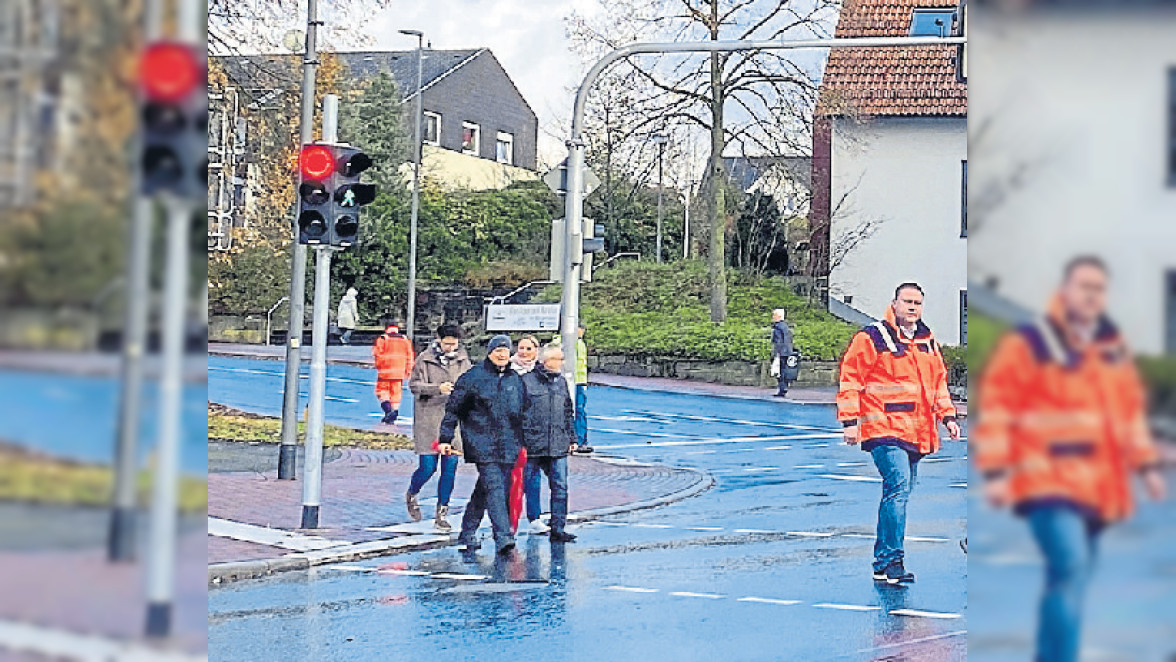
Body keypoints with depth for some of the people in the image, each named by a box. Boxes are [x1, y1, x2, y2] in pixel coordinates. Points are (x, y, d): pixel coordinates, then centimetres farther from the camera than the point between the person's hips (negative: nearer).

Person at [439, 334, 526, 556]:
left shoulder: (516, 380, 12)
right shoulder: (473, 377, -3)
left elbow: (522, 413, 23)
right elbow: (453, 409, 0)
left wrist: (523, 442, 21)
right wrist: (445, 438, -4)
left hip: (508, 445, 5)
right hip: (482, 444, -5)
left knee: (483, 491, 12)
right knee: (494, 488, -15)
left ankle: (467, 534, 24)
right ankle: (503, 536, -20)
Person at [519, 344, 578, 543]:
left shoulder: (561, 383, 15)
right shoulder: (526, 381, -3)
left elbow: (569, 413, 23)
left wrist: (572, 438, 19)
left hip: (558, 446, 4)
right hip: (532, 443, -4)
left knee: (560, 487, -2)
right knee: (532, 484, 6)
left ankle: (558, 528, -1)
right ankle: (534, 521, 21)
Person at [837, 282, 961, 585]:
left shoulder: (928, 342, 17)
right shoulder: (872, 338, -4)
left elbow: (939, 381, 28)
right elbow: (850, 378, -5)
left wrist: (947, 416, 19)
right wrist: (849, 420, -10)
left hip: (917, 433, 7)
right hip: (885, 428, -7)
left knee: (900, 492, 9)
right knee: (898, 486, -19)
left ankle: (884, 558, 18)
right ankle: (890, 561, -17)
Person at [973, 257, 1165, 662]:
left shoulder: (1113, 348, 14)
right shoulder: (1028, 344, -6)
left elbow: (1131, 408, 24)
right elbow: (996, 407, -9)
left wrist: (1145, 464, 20)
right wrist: (995, 472, -14)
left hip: (1097, 487, 7)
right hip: (1050, 482, -7)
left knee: (1071, 578, 12)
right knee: (1071, 569, -20)